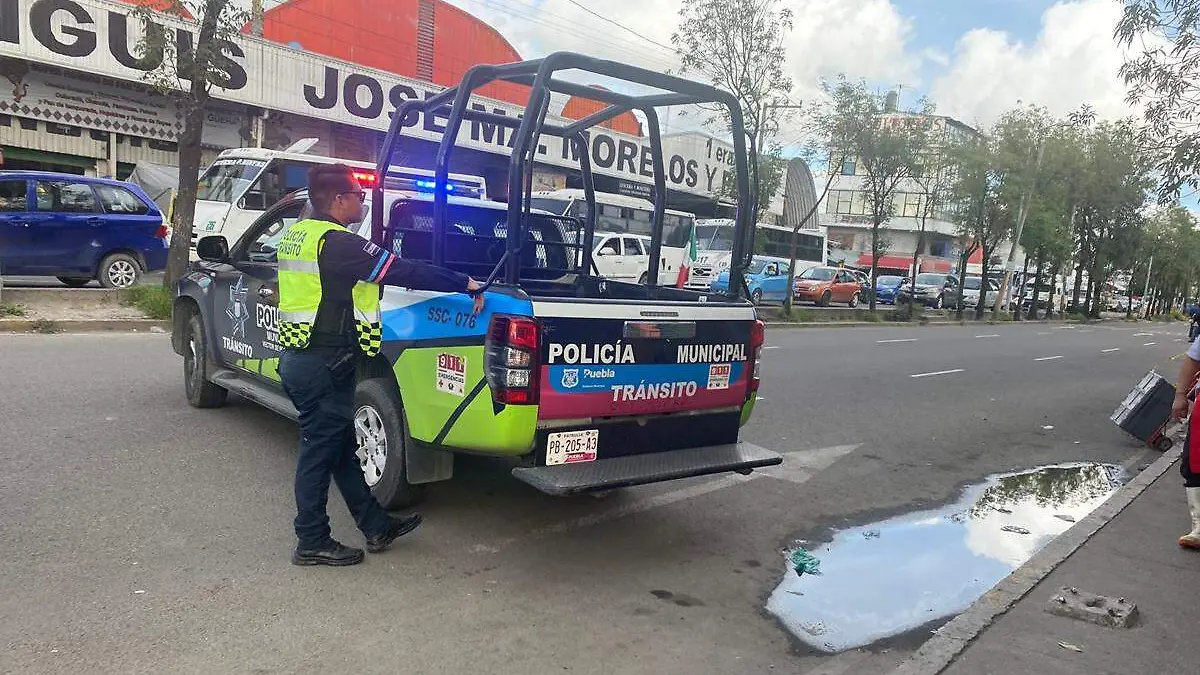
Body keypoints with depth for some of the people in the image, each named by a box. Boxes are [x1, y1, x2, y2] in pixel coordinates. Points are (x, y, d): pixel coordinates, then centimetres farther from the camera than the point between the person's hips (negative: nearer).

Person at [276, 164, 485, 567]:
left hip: (297, 356, 10)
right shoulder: (337, 242, -19)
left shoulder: (295, 235, 11)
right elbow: (405, 272, -22)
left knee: (342, 447, 15)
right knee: (321, 450, 2)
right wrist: (466, 284, -17)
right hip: (323, 365, -10)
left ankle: (376, 526, 27)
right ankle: (312, 544, 16)